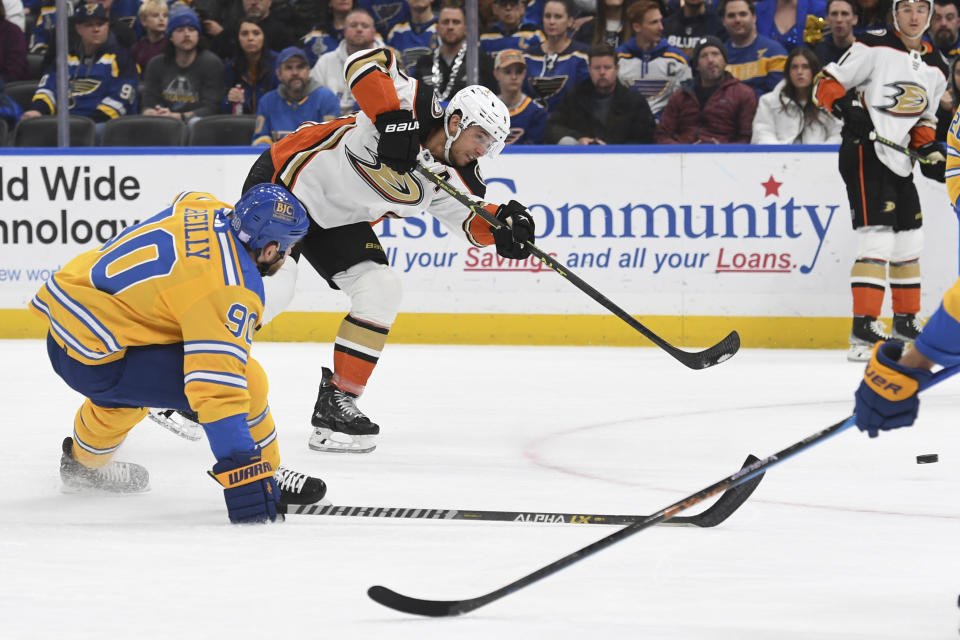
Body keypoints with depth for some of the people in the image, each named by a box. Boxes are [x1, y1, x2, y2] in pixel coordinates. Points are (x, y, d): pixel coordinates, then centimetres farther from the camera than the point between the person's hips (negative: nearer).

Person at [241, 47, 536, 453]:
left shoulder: (451, 179, -3)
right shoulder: (413, 106, -20)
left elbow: (474, 220, -12)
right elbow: (366, 62, -30)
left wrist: (503, 224, -34)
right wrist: (392, 119, -40)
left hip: (337, 222, 7)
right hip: (289, 178, -7)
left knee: (381, 292, -7)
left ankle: (336, 401, 0)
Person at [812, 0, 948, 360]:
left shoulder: (936, 69, 12)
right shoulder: (874, 47, -8)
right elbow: (826, 84, -7)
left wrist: (931, 151, 4)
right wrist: (846, 108, -24)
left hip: (900, 162, 8)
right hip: (864, 155, -8)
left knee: (909, 244, 16)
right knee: (878, 241, -17)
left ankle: (906, 323, 31)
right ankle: (864, 332, -19)